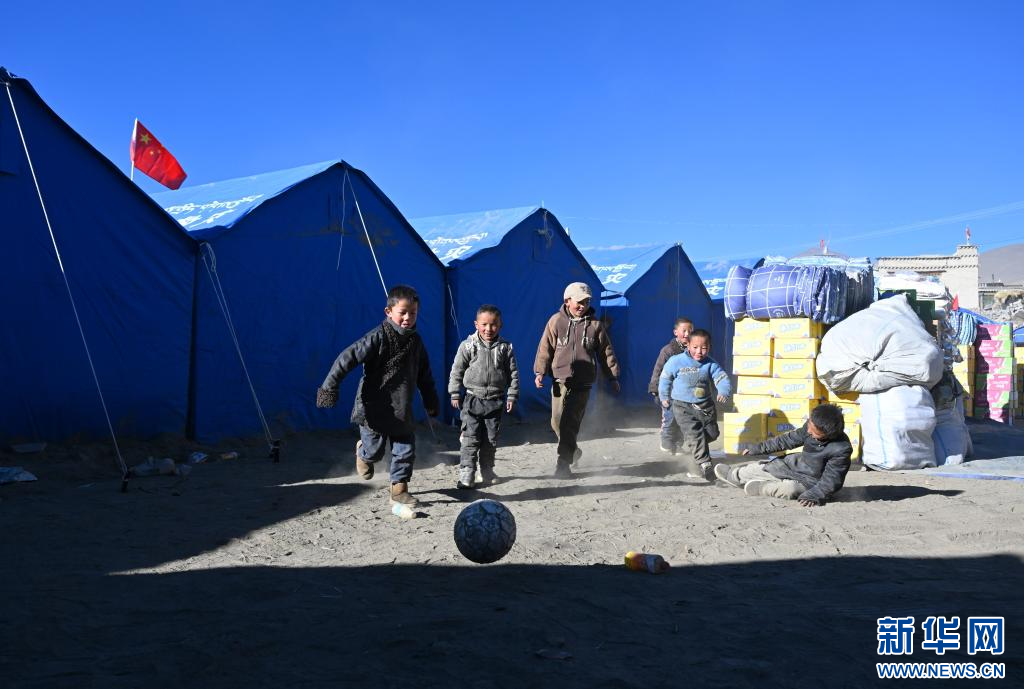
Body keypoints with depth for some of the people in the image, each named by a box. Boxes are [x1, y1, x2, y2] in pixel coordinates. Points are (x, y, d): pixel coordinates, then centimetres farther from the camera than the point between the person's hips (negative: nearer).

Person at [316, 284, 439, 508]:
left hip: (401, 409, 5)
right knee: (375, 450, 5)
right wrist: (329, 386, -23)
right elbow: (348, 358, -19)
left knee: (406, 449, 2)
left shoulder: (416, 341, 4)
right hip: (374, 408, -5)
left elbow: (424, 375, 17)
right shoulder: (378, 337, -16)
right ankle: (363, 453, 40)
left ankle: (399, 489, 17)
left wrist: (431, 402, 21)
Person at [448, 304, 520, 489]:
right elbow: (457, 370, 0)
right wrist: (454, 394, -1)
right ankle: (466, 474, -1)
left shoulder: (505, 347, -1)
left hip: (495, 401, 2)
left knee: (491, 439, 11)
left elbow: (513, 373, 4)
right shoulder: (468, 346, -6)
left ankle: (487, 472, 26)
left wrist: (512, 396, 1)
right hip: (473, 399, -2)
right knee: (471, 439, -4)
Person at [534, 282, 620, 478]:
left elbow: (606, 352, 10)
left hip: (583, 382, -1)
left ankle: (563, 463, 0)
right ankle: (572, 451, 28)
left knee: (571, 423, -6)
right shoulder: (557, 321, 3)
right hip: (560, 379, 1)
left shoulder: (595, 324, 5)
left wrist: (613, 377, 11)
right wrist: (540, 371, -6)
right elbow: (545, 347, 3)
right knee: (557, 421, 1)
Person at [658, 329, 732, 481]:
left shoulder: (711, 364, -4)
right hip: (683, 407, -4)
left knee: (712, 433, 9)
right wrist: (664, 397, 11)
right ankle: (704, 464, -15)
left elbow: (723, 378, -11)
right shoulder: (676, 361, -10)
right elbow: (665, 379, 3)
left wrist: (724, 392, -33)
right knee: (694, 435, -17)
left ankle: (689, 452, 32)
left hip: (705, 405, 4)